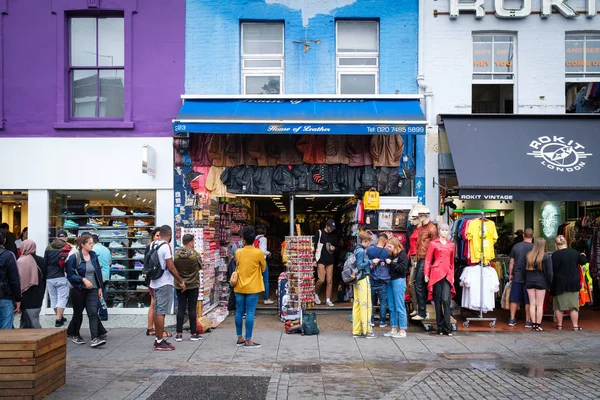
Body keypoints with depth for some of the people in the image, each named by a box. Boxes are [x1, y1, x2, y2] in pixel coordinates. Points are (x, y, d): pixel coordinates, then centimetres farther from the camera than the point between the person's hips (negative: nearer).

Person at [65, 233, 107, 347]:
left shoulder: (93, 255, 7)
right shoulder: (74, 257, -9)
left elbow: (98, 272, 13)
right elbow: (70, 275, -12)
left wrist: (100, 287, 12)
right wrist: (83, 279, -23)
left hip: (92, 289, 3)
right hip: (78, 290, -3)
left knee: (93, 313, -7)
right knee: (78, 313, 11)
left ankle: (95, 338, -13)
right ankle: (75, 335, 29)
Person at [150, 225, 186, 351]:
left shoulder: (152, 245, 8)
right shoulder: (166, 246, -16)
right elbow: (170, 267, -20)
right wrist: (181, 282, -12)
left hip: (155, 282, 9)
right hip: (165, 284, -8)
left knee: (157, 311, 14)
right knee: (161, 312, -5)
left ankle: (158, 339, 23)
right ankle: (160, 343, -2)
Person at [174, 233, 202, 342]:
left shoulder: (176, 254, -6)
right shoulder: (195, 254, -12)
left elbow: (173, 268, 2)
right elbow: (200, 266, 0)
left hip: (179, 285, 2)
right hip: (193, 285, -2)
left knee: (180, 308, 7)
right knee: (192, 308, 5)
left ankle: (179, 334, 9)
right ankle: (193, 334, 10)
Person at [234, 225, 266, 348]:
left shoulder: (238, 252, -1)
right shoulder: (259, 252, -10)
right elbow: (263, 268, 4)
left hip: (239, 287, 4)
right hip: (252, 287, -4)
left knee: (239, 312, 10)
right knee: (250, 313, -2)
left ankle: (240, 338, 19)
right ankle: (248, 340, -1)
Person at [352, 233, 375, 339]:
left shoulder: (357, 250, 14)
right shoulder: (361, 251, -14)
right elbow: (359, 266, -19)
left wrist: (369, 264, 7)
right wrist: (370, 262, -11)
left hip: (357, 280, 9)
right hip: (363, 279, -9)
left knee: (357, 305, 9)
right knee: (365, 305, -3)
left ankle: (356, 331, 13)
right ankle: (367, 330, 1)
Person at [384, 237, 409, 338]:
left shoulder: (402, 255, -5)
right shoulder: (390, 255, 14)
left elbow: (403, 268, -15)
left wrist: (391, 263, -15)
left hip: (399, 281, -7)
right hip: (390, 281, 8)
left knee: (399, 307, -6)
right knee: (391, 307, 10)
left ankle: (403, 331, -1)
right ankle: (394, 329, 17)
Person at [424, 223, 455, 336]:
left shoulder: (451, 245, 15)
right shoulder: (433, 244, 5)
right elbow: (428, 260, 4)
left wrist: (452, 275, 18)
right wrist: (426, 274, -2)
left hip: (447, 274, 2)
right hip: (436, 273, -2)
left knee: (446, 300, -10)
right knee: (438, 300, 2)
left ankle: (447, 328, -7)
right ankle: (440, 327, 9)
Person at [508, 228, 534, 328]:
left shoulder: (516, 246, 1)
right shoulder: (534, 247, -7)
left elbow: (511, 262, 5)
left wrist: (510, 274, 15)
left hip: (517, 277, 2)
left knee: (514, 299, 9)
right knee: (528, 301, 6)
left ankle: (512, 319, 13)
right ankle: (528, 321, 10)